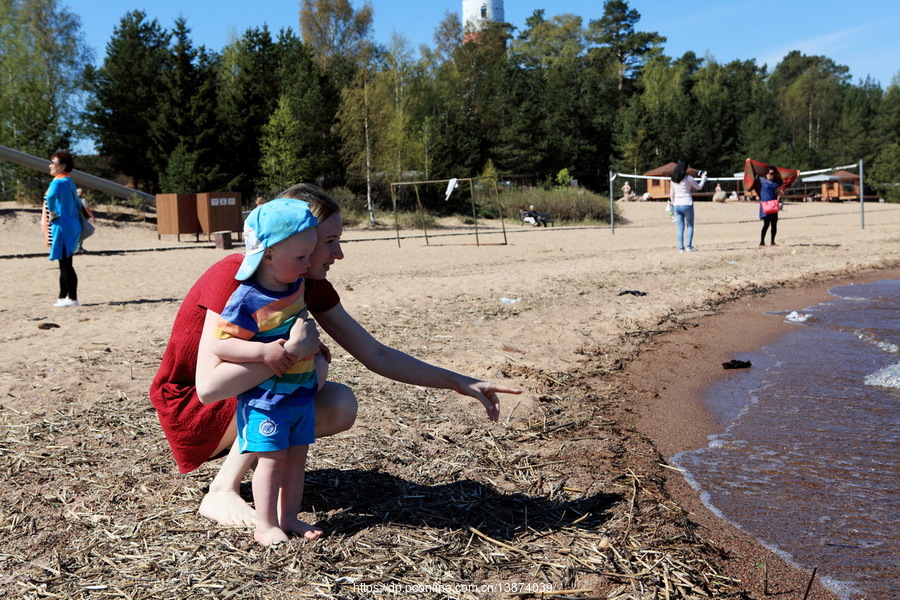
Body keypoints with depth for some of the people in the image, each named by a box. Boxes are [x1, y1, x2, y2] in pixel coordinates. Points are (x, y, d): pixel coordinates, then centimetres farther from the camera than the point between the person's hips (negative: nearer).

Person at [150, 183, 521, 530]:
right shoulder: (232, 278, -28)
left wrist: (457, 382, -8)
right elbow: (208, 387, -38)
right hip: (186, 405, -7)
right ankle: (221, 492, -17)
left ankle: (242, 449, 6)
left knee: (340, 407, -17)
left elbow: (375, 355, -3)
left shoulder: (310, 287, -6)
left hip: (243, 401, 7)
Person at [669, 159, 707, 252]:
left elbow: (671, 194, 13)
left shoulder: (673, 179, 7)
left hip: (677, 205, 4)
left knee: (680, 228, 8)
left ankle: (681, 248, 4)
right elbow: (699, 187, 4)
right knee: (690, 226, 7)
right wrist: (703, 177, 19)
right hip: (687, 204, -4)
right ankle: (689, 246, -1)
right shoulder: (688, 178, -8)